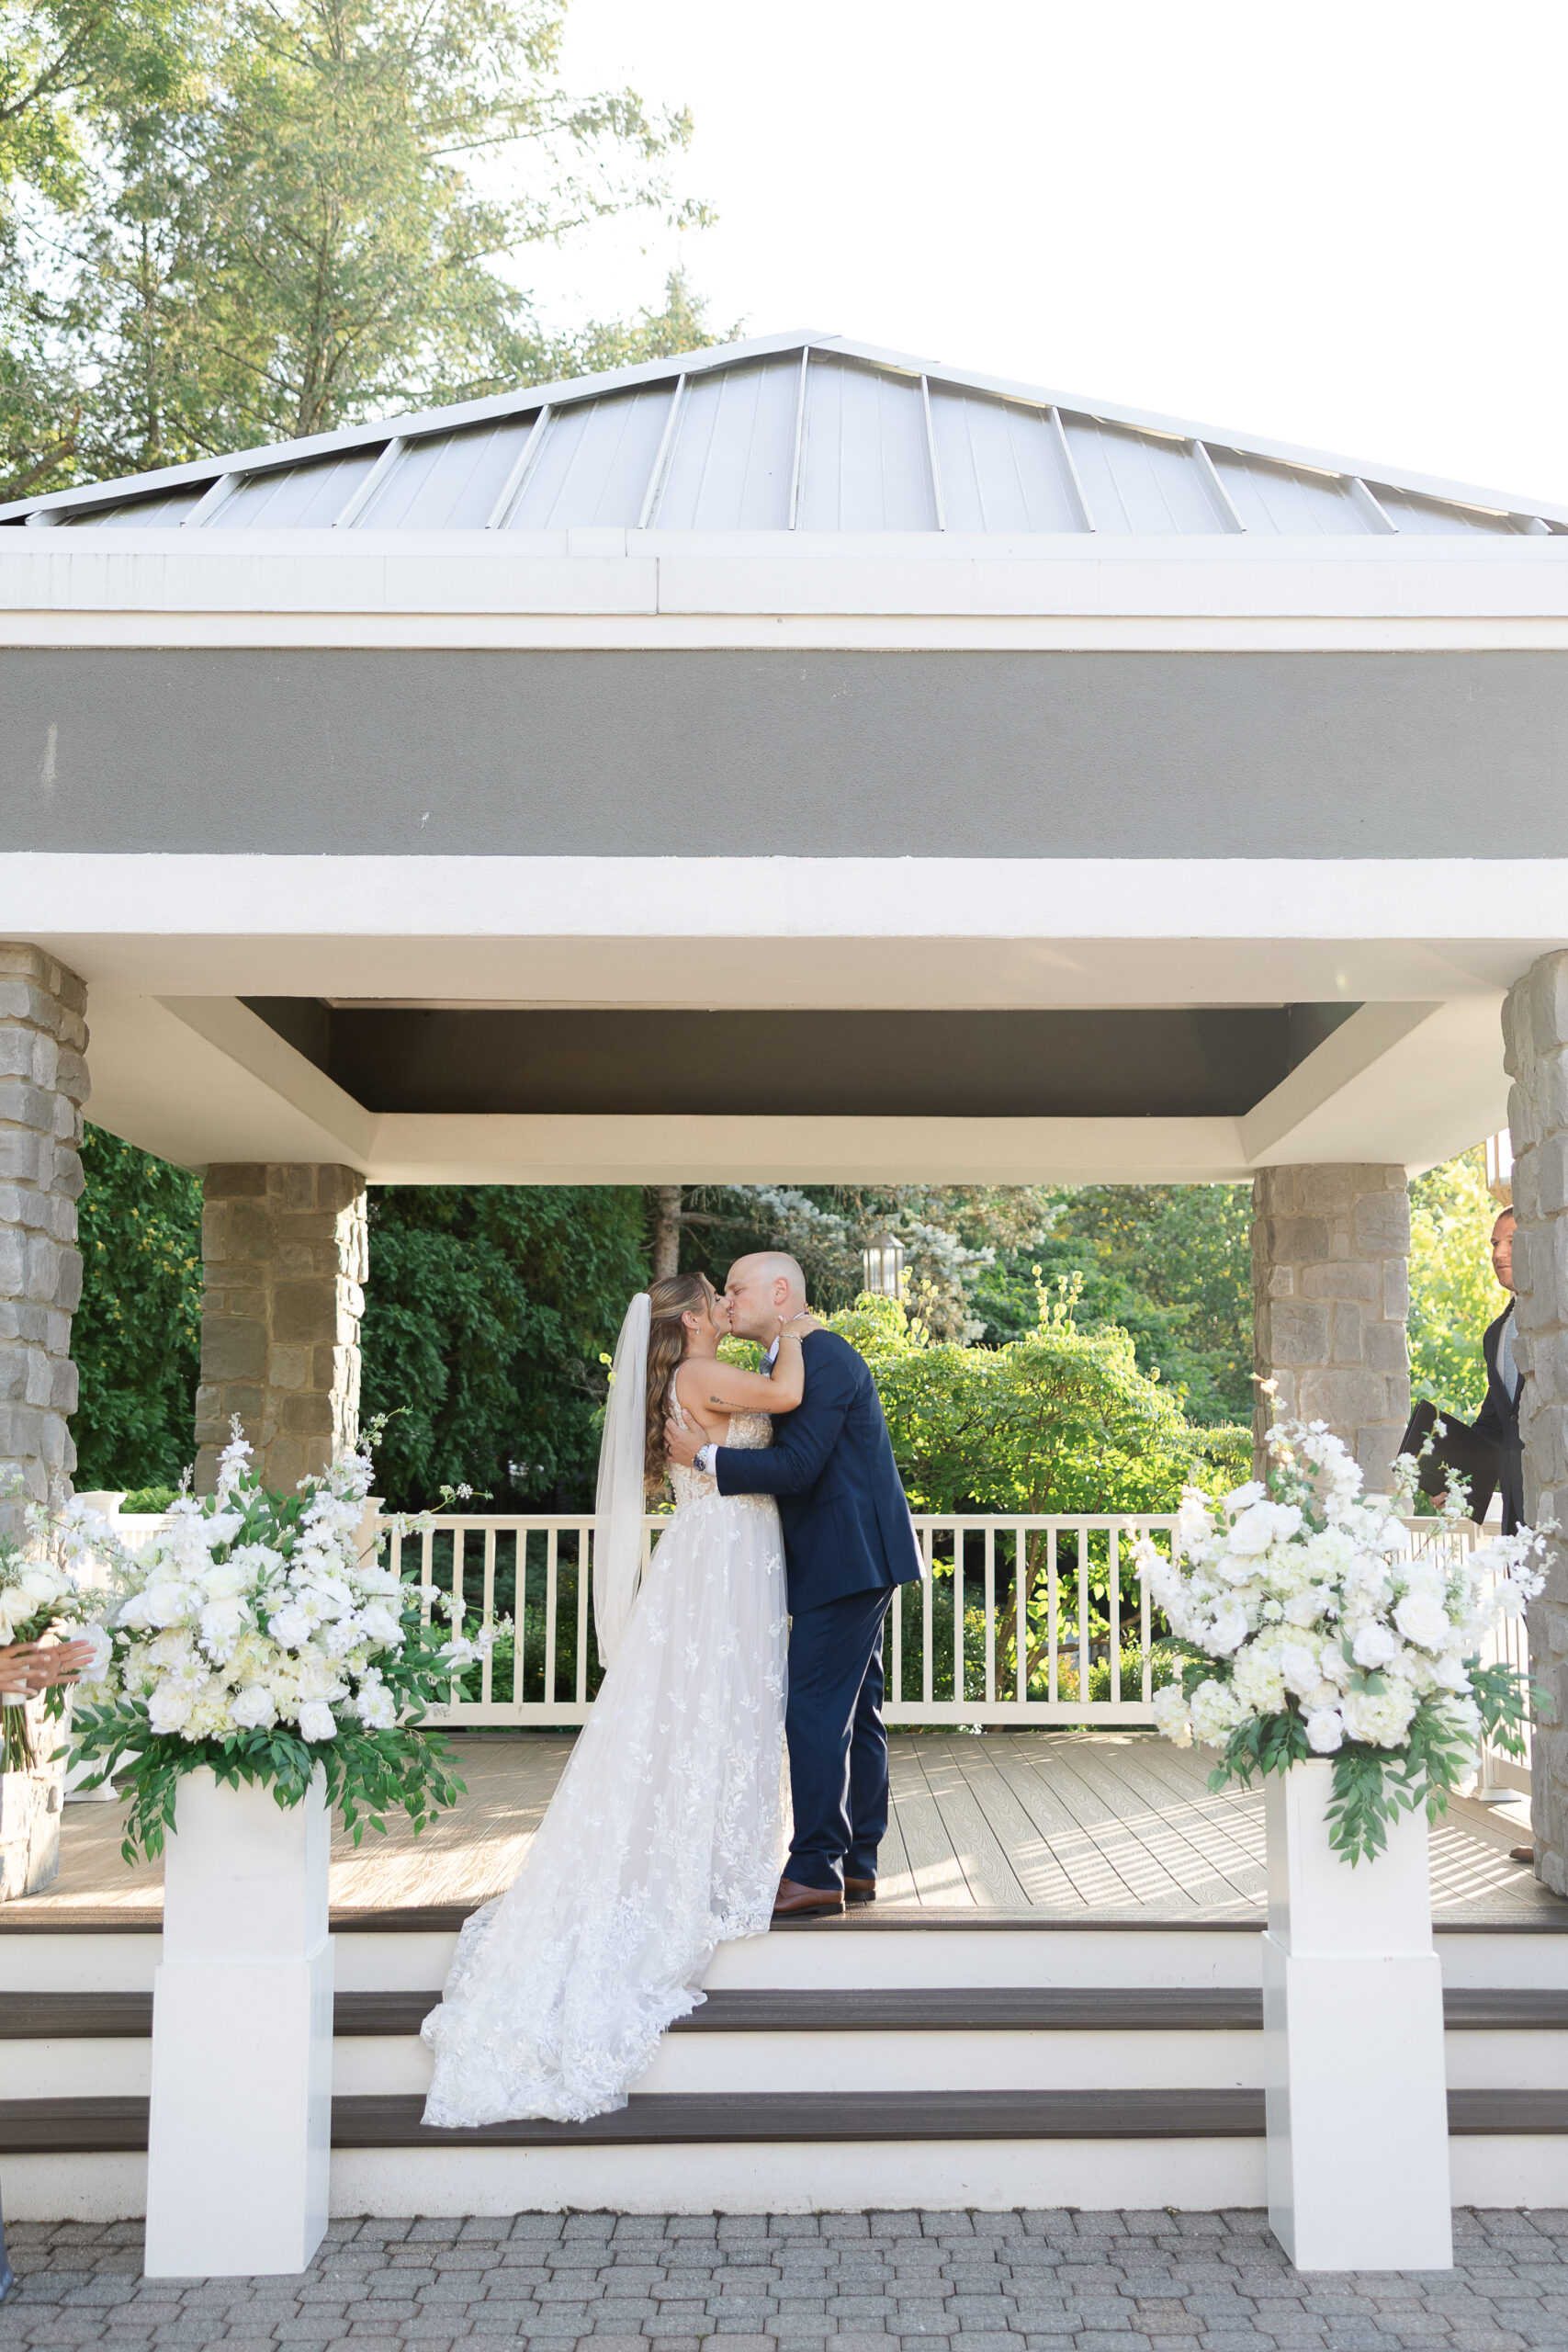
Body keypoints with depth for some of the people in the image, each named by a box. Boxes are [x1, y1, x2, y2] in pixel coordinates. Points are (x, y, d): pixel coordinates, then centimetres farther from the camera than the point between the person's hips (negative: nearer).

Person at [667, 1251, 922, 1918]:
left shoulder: (824, 1359, -15)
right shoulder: (808, 1358, 17)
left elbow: (796, 1466, -23)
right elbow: (788, 1458, 17)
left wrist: (704, 1456, -16)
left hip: (846, 1560, -11)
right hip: (858, 1563, 11)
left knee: (814, 1711, -9)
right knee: (854, 1713, 13)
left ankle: (815, 1873, -6)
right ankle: (857, 1864, 20)